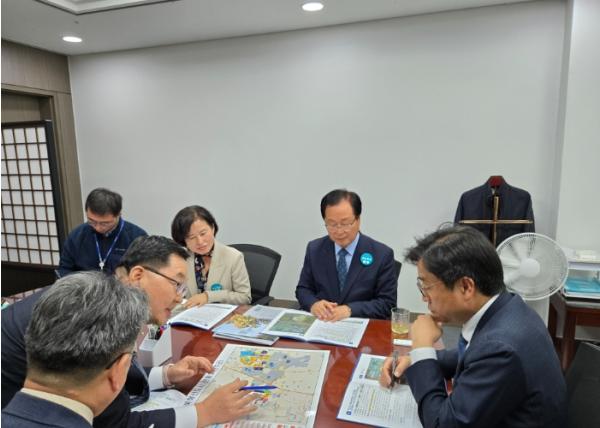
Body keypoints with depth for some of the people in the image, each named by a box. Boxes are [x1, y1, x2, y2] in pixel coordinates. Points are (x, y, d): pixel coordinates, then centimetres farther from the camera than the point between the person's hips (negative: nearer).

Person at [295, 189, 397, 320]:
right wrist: (313, 304, -15)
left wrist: (350, 310, -21)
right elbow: (303, 289, 8)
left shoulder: (382, 254, -7)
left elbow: (387, 303, -7)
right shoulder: (314, 249, 2)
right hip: (320, 323, 2)